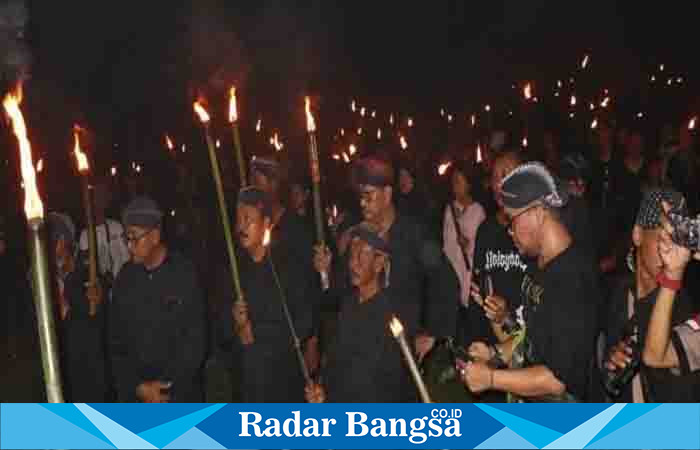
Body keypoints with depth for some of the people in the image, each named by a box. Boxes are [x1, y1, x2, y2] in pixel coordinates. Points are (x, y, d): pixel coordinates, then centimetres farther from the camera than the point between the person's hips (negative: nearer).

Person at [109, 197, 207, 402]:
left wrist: (166, 385, -10)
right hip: (133, 393, 3)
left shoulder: (185, 273, -7)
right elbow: (117, 341, 7)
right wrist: (136, 385, -3)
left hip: (179, 391, -3)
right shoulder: (125, 277, 4)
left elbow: (196, 339, -8)